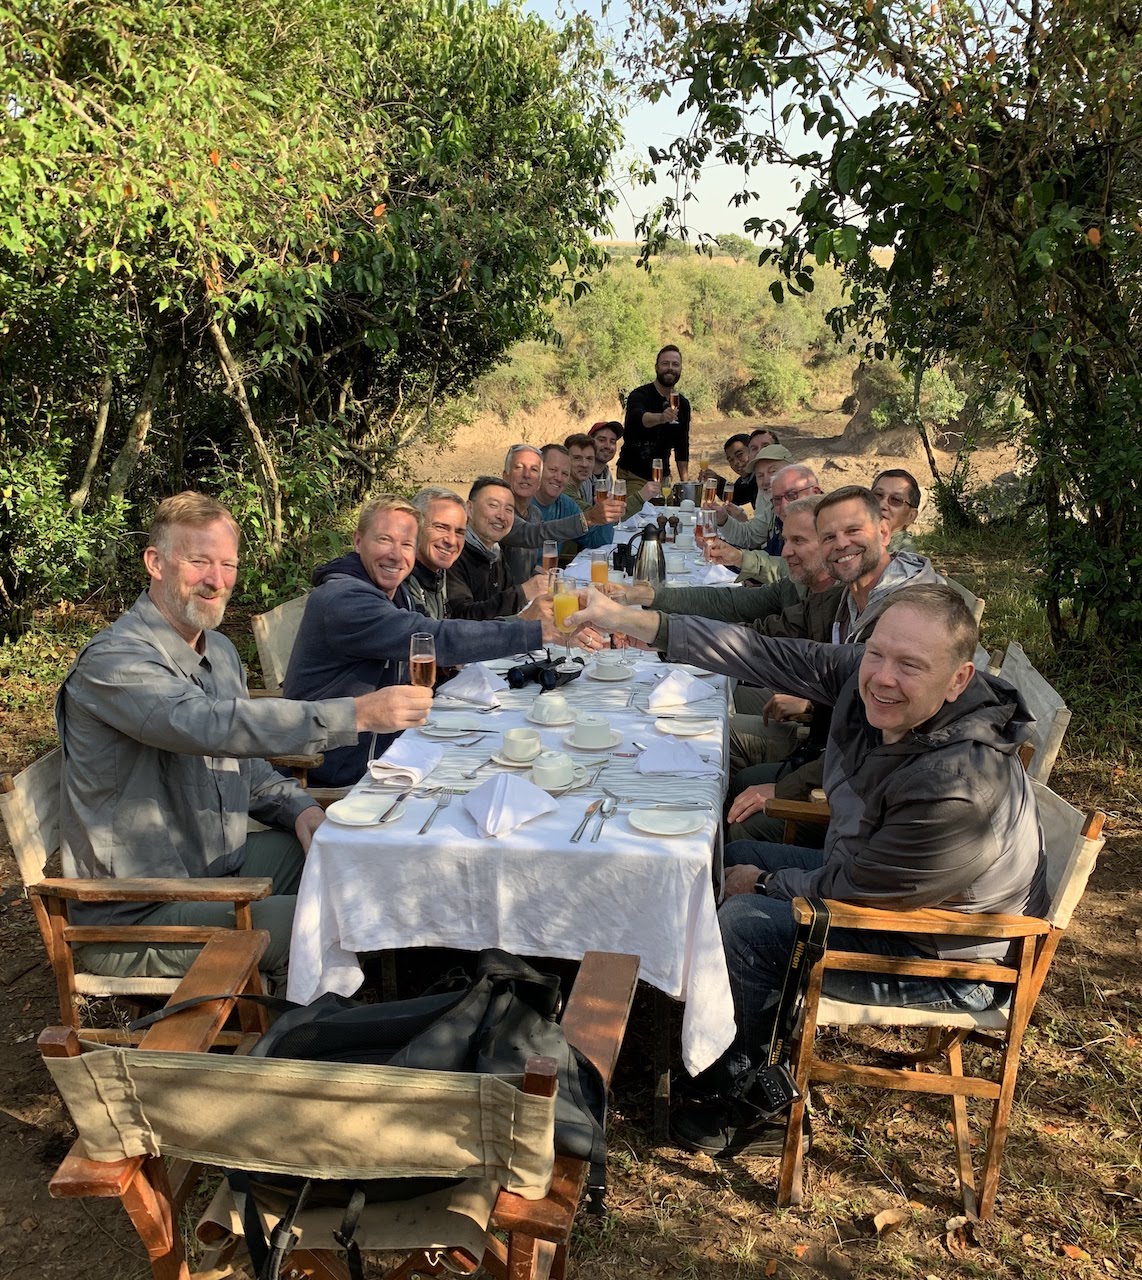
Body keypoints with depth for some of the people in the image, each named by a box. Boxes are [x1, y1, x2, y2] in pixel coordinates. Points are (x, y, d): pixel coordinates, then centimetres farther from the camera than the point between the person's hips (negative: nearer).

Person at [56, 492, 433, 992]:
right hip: (136, 916, -9)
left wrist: (298, 807, -2)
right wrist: (359, 713, -42)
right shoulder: (113, 660, -21)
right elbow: (213, 725, -39)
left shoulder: (219, 651, 9)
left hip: (220, 864, 9)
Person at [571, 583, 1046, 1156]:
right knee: (737, 856, 14)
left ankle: (737, 1101, 11)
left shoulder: (961, 788, -38)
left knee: (743, 924, -16)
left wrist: (765, 884, -9)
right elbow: (768, 655, -14)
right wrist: (633, 621, -20)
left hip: (944, 958, -8)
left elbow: (851, 893, -26)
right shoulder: (865, 676, -18)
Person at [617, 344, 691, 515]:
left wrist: (684, 479, 7)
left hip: (662, 476, 5)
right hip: (632, 476, -5)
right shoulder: (639, 395, -12)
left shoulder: (682, 404, 7)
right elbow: (639, 417, -36)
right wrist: (661, 417, -57)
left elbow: (682, 445, 14)